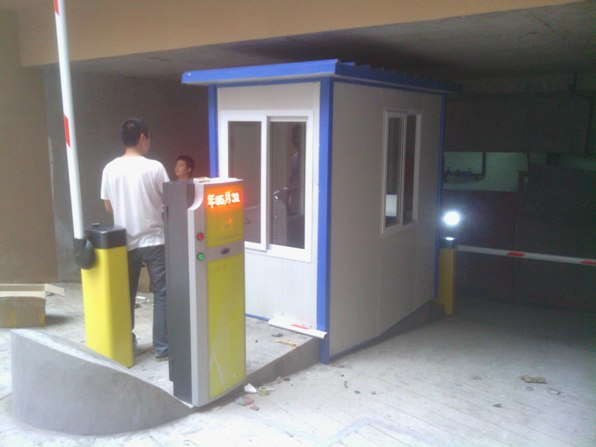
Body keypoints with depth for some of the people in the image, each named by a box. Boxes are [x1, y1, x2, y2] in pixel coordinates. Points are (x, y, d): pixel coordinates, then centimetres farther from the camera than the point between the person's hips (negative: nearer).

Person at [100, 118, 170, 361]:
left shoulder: (110, 169, -1)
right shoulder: (154, 167, -13)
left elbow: (108, 207, 9)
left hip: (125, 243, 4)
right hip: (154, 241, -4)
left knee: (126, 293, 18)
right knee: (161, 293, 4)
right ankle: (162, 347, 7)